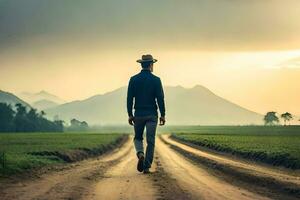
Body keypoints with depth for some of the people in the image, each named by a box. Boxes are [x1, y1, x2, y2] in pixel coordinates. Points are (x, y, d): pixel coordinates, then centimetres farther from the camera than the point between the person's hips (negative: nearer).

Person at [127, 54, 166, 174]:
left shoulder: (133, 79, 0)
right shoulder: (156, 80, -5)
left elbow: (129, 98, -1)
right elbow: (160, 99, -7)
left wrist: (130, 115, 5)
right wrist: (163, 115, 0)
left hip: (138, 114, 1)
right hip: (152, 115, -1)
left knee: (138, 138, 18)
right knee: (150, 141, 4)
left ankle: (140, 154, -10)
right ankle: (146, 167, 0)